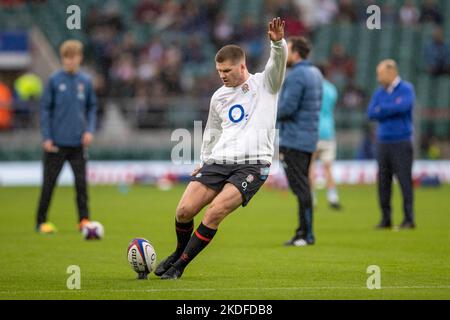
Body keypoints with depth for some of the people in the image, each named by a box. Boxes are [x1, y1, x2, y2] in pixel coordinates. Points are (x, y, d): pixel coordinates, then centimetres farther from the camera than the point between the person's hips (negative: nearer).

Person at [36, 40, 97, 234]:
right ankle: (41, 221, 12)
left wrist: (89, 130, -2)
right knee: (49, 183, 3)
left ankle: (84, 220, 5)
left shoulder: (86, 81, 4)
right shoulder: (55, 81, -3)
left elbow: (91, 108, 12)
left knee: (81, 182, -1)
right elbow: (45, 108, -1)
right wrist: (46, 137, -7)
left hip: (78, 143, 2)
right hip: (56, 143, -2)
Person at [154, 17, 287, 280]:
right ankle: (179, 253, 21)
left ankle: (180, 265, -6)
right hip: (218, 161, 5)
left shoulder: (265, 84, 5)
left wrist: (278, 43, -34)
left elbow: (278, 61, -14)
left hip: (253, 164, -5)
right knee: (184, 211, -10)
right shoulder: (219, 97, 18)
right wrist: (204, 162, 28)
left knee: (215, 212, -21)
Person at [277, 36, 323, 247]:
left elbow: (288, 108, -22)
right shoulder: (315, 73, 13)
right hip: (309, 137, 10)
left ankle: (307, 234, -7)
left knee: (299, 186, -7)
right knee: (302, 186, 13)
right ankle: (303, 231, 16)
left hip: (294, 140, -10)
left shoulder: (296, 76, -16)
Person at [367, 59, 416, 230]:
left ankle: (409, 219, -4)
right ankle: (386, 219, 10)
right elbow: (371, 113, 1)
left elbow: (403, 106, -20)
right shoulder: (379, 92, 13)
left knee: (405, 180, -7)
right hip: (383, 142, 5)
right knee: (383, 182, 4)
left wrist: (382, 109, -6)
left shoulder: (406, 89, -2)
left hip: (401, 142, -5)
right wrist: (392, 109, -9)